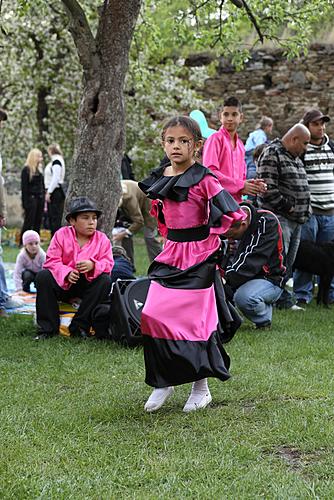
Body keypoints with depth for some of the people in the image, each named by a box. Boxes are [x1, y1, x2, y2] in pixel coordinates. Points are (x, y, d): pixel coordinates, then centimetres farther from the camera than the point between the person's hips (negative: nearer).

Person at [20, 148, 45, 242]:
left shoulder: (39, 169, 15)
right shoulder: (26, 170, -7)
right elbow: (24, 187, -10)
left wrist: (43, 199, 12)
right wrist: (25, 203, -15)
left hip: (40, 199, 7)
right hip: (31, 198, -7)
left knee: (38, 222, 8)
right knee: (29, 222, -5)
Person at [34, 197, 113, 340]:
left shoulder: (102, 239, -4)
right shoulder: (61, 235, -7)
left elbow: (108, 263, -12)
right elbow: (52, 261, -12)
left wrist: (93, 265, -35)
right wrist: (66, 273, -32)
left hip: (88, 282, 1)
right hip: (63, 282, -1)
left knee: (105, 280, -28)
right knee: (43, 276, -28)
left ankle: (79, 326, -23)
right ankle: (47, 328, -23)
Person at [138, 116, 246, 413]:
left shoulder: (203, 179, -12)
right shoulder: (160, 178, 7)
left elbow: (233, 213, -15)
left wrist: (209, 237, -6)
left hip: (198, 256, -6)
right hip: (170, 254, 6)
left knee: (193, 320, -3)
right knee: (153, 316, -4)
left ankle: (201, 388, 13)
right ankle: (163, 382, 10)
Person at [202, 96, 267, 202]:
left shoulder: (240, 145, 19)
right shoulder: (215, 139, -2)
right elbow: (210, 171, -13)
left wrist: (251, 184, 0)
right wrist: (240, 185, -13)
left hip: (237, 200, 7)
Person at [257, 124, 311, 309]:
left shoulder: (296, 158, 20)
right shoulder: (272, 154, -11)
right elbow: (268, 189, -19)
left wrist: (305, 209, 15)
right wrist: (288, 207, -13)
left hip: (296, 220, 9)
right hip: (278, 217, -9)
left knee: (289, 262, 11)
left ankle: (286, 301, 16)